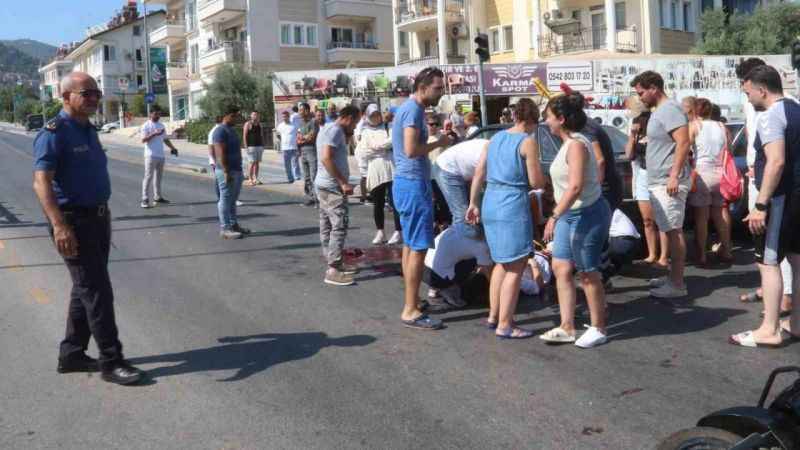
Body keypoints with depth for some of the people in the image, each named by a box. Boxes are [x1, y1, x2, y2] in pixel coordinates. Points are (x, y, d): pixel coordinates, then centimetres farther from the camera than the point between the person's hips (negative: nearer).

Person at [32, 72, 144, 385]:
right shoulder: (54, 133, -14)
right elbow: (41, 182, -23)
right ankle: (111, 361, 0)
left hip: (98, 218, 9)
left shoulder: (89, 131, 13)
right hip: (74, 222, -9)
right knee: (97, 292, -7)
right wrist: (59, 225, -34)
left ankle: (72, 354, 25)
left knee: (86, 289, 14)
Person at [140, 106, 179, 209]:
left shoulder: (161, 125, 15)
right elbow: (143, 140, -14)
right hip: (151, 156, -7)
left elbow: (165, 139, 19)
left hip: (161, 155, 7)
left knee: (159, 177, 12)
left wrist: (172, 147, 4)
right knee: (148, 177, -8)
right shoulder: (146, 126, -5)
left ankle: (157, 197, 20)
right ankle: (145, 199, -8)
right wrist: (154, 134, -26)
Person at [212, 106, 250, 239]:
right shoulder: (221, 131, -13)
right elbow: (220, 153, -20)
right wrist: (226, 172, -25)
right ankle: (225, 229, -4)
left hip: (236, 170, 10)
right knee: (225, 200, -6)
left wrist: (239, 170, 21)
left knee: (233, 200, 14)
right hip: (227, 171, -10)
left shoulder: (231, 130, 17)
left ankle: (234, 224, 21)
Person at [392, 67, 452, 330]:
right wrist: (438, 143, -13)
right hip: (414, 184, -11)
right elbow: (411, 149, -26)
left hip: (408, 183, 11)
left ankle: (411, 302, 24)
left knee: (410, 245, 15)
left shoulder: (408, 108, 17)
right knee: (418, 248, -9)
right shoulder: (414, 110, -15)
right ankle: (411, 311, -6)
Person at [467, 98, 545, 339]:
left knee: (502, 263, 21)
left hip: (490, 204, 8)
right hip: (513, 206, -8)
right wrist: (546, 179, 12)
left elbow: (478, 174, 12)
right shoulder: (528, 141, -8)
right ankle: (504, 325, 1)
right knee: (515, 268, 0)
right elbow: (536, 182, -9)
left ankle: (493, 316, 27)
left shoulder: (496, 138, 12)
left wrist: (473, 204, 18)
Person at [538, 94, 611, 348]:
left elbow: (575, 186, -27)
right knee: (561, 268, 9)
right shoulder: (567, 144, 11)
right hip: (569, 214, 10)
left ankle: (598, 329, 15)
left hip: (586, 214, -10)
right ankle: (567, 328, 15)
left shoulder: (576, 145, -18)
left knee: (588, 273, 1)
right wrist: (558, 215, 17)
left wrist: (554, 216, -27)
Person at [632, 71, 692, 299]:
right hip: (658, 183, 10)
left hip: (668, 183, -10)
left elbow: (683, 142, -22)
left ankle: (677, 284, -6)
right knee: (671, 231, 14)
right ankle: (673, 276, 21)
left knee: (674, 231, -8)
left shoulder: (669, 109, -14)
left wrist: (674, 176, -25)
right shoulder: (659, 111, 18)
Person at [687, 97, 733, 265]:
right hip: (721, 173, 5)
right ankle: (725, 250, 21)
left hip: (702, 173, -5)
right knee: (721, 213, 15)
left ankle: (701, 254, 0)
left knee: (701, 216, 0)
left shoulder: (694, 125, -2)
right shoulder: (721, 127, 12)